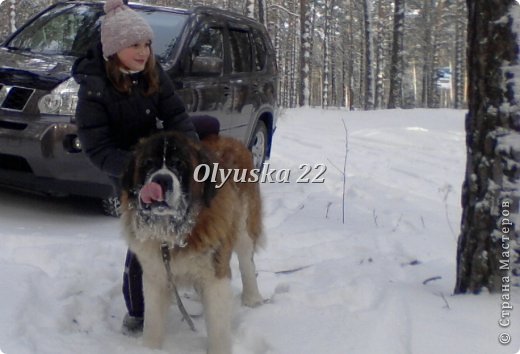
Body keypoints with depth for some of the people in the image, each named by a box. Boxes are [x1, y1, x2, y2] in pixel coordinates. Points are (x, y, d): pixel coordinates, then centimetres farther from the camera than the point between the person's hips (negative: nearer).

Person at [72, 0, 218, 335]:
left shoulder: (153, 72, -13)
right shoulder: (94, 89, -28)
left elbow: (176, 116, -13)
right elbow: (99, 150, -29)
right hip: (127, 166, -5)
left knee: (211, 125, 13)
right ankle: (136, 311, 14)